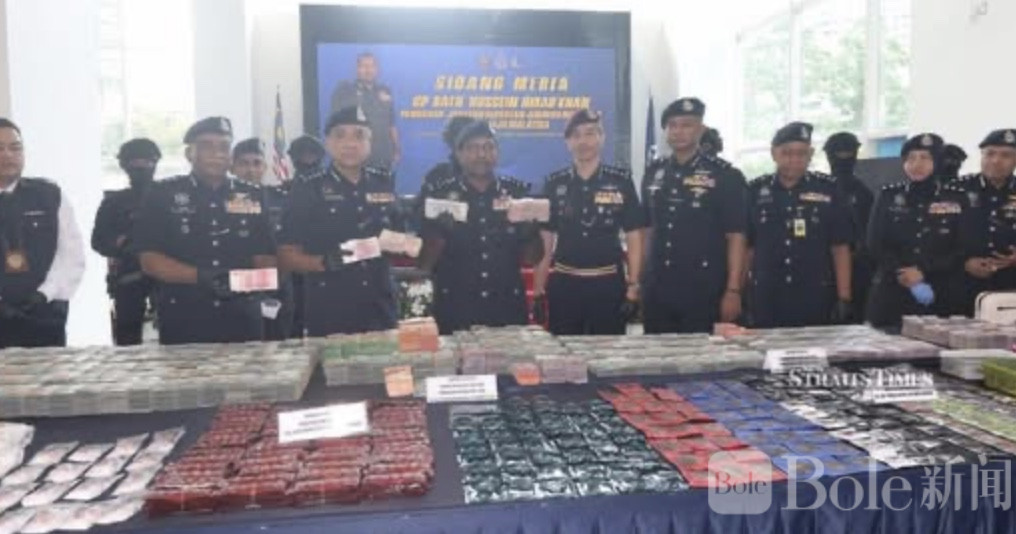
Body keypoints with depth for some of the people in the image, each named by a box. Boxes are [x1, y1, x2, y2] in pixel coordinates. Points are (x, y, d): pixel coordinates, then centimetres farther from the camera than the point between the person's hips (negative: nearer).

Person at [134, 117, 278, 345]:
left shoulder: (252, 196, 9)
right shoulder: (162, 194, 3)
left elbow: (266, 258, 8)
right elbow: (149, 260, -3)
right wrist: (199, 276, -18)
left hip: (242, 322, 2)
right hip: (182, 324, -2)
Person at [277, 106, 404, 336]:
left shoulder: (384, 185, 8)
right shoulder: (307, 191, -1)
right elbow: (287, 255, -2)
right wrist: (323, 263, -20)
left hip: (381, 313, 3)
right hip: (328, 318, -3)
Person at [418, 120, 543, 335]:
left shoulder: (517, 192, 5)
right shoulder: (438, 195, 0)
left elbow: (531, 259, 8)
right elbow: (424, 263, 0)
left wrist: (529, 228, -10)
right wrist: (441, 230, -16)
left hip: (508, 309, 2)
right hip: (454, 310, -1)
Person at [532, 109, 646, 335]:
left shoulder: (621, 181, 0)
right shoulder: (554, 184, 4)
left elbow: (634, 240, 1)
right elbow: (545, 242, 6)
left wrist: (633, 288, -4)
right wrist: (538, 290, 3)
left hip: (608, 284, -1)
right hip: (564, 285, 1)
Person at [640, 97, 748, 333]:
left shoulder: (725, 175, -4)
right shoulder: (653, 173, 10)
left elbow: (735, 237, -6)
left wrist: (733, 290, -11)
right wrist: (640, 279, 10)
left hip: (704, 290, -4)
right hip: (657, 290, 4)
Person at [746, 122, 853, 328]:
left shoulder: (828, 190, 1)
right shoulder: (756, 191, 3)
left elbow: (840, 248, 2)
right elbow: (746, 247, 6)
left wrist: (844, 298, -4)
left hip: (816, 300, -1)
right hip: (766, 302, 1)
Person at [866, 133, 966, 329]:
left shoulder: (955, 200, 5)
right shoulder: (888, 196, 6)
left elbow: (961, 250, 0)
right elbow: (876, 244, -1)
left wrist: (923, 272, -13)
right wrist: (905, 276, -11)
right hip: (892, 295, 0)